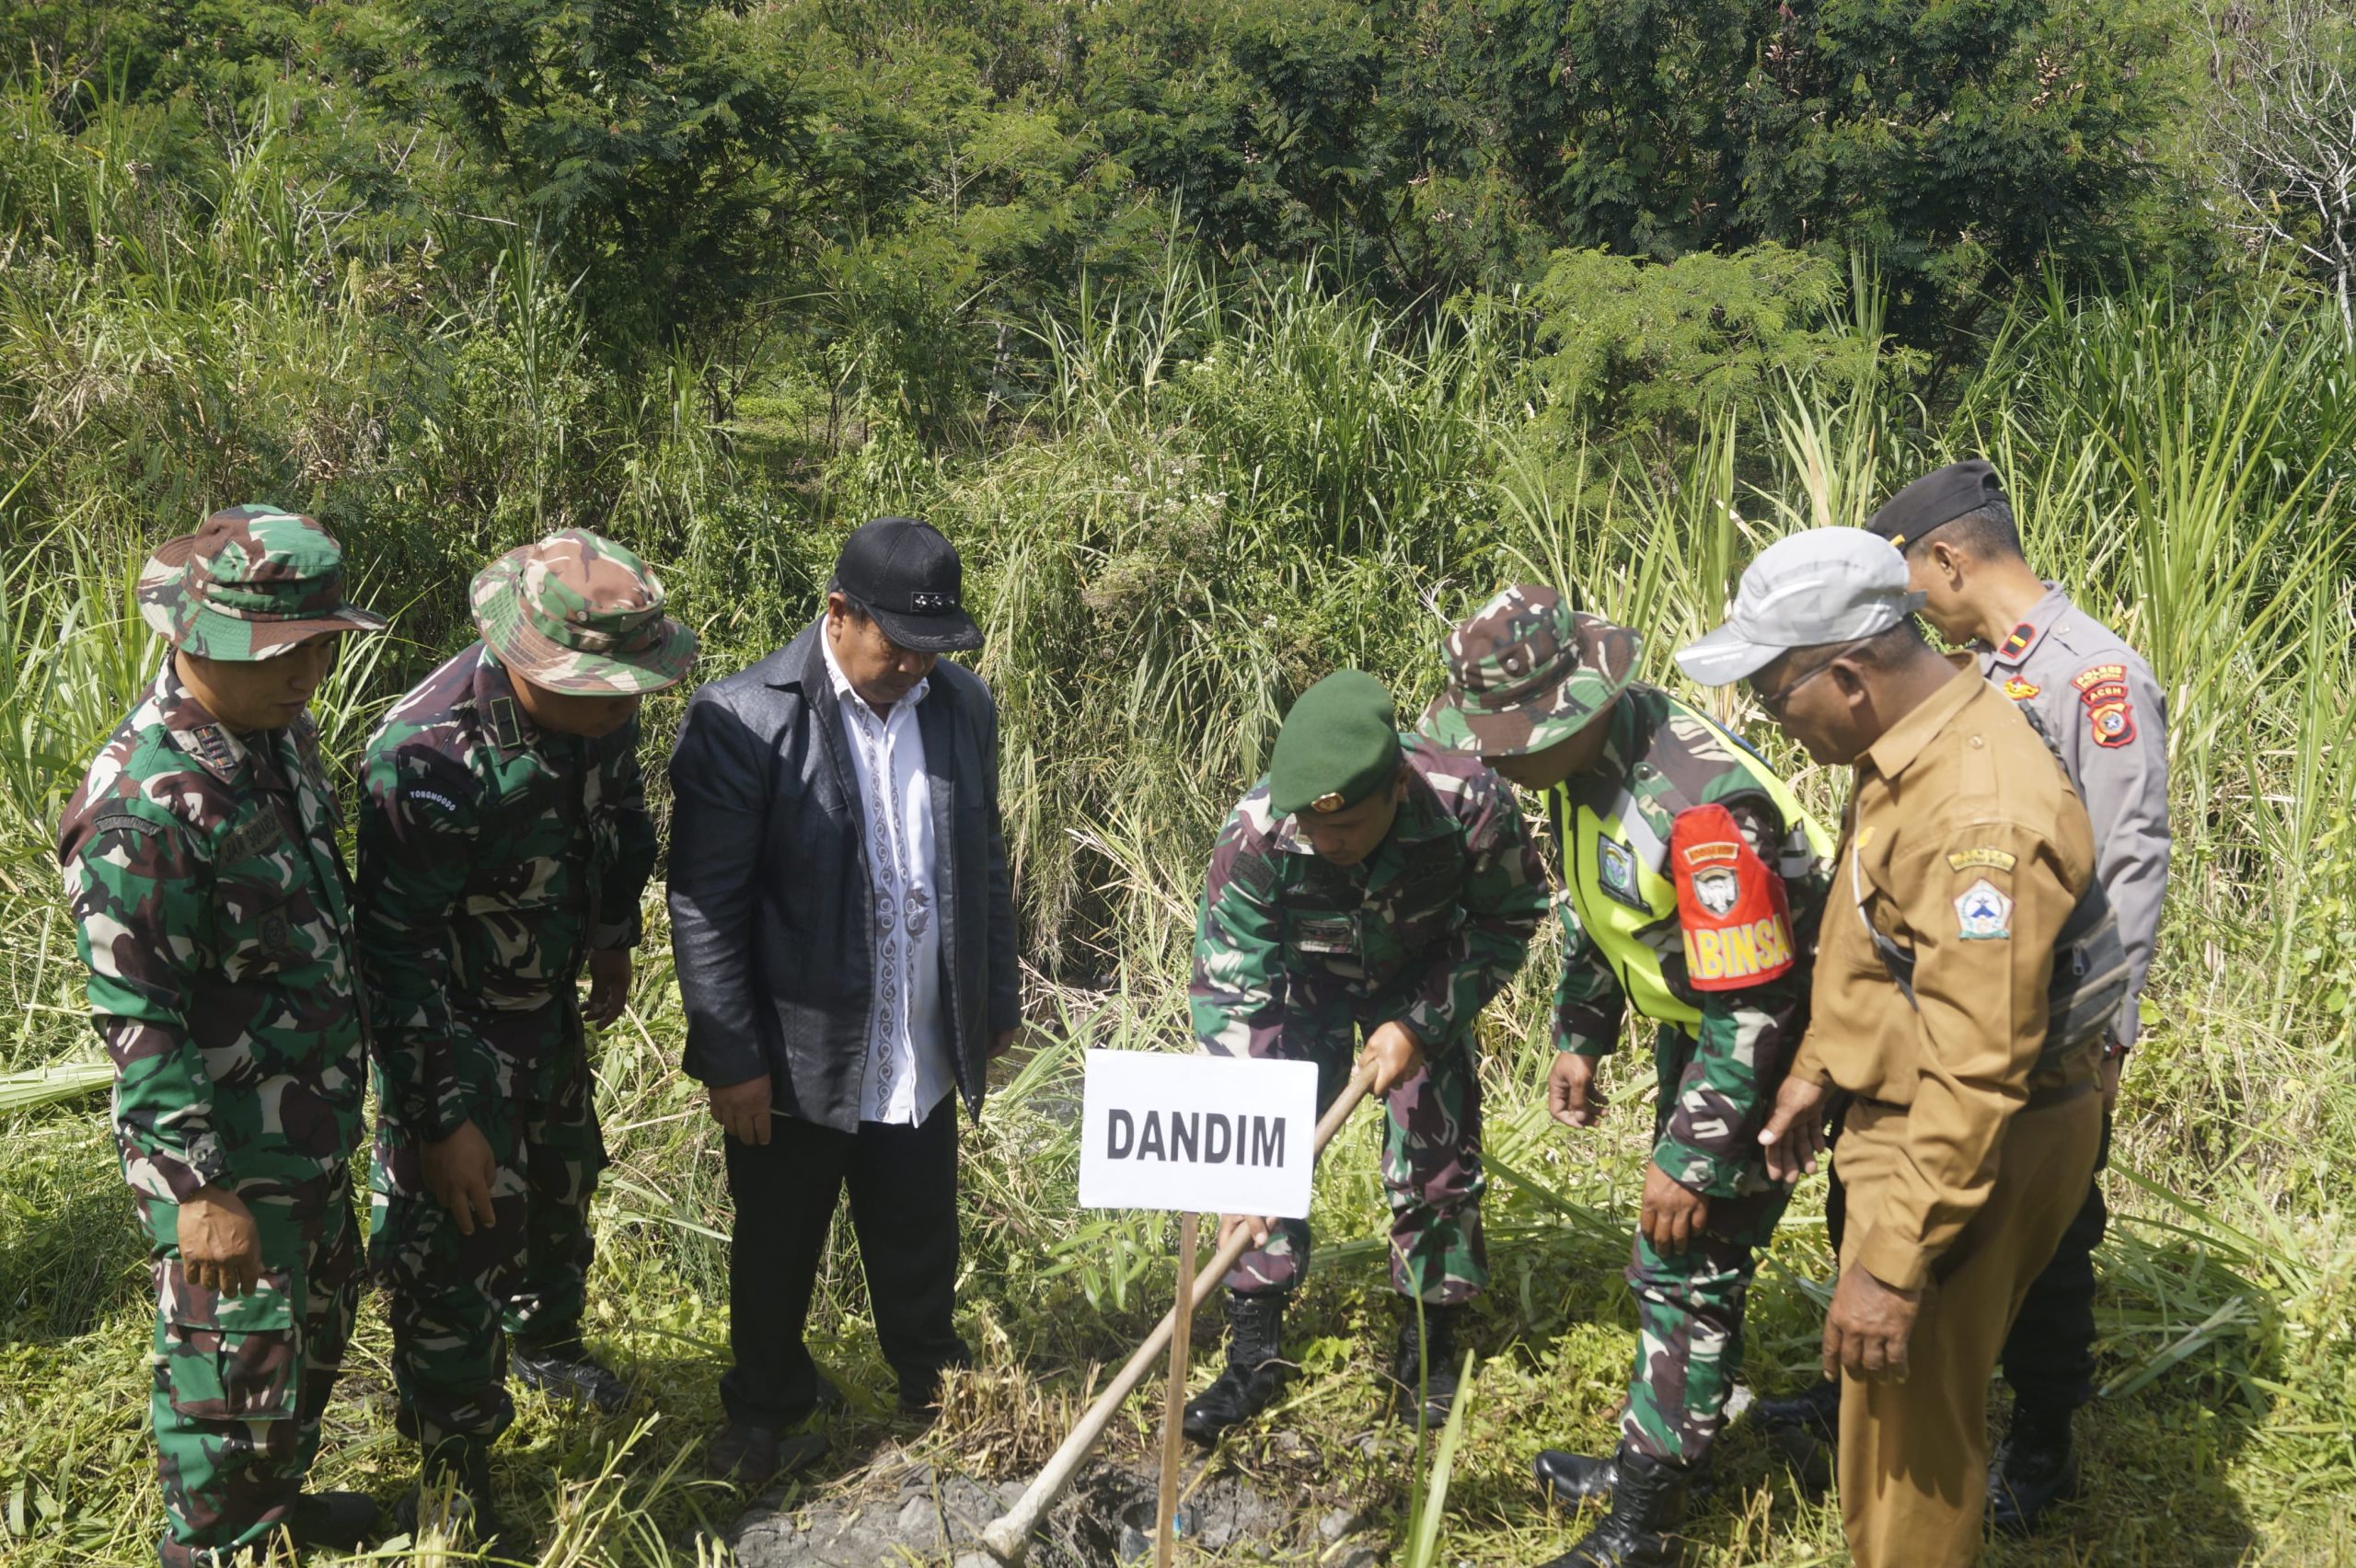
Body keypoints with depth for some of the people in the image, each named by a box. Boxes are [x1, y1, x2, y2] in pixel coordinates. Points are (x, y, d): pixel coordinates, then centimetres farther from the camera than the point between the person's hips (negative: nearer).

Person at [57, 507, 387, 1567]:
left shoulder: (277, 733, -1)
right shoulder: (143, 805, -28)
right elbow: (136, 1023, -24)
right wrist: (202, 1191, -22)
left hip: (309, 1127, 9)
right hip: (221, 1152, -9)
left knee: (318, 1319, 26)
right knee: (234, 1369, 9)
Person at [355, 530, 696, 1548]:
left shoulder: (598, 705, -15)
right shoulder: (431, 756, -35)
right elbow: (394, 953, -29)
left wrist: (615, 944, 16)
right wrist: (439, 1117, -26)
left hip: (549, 1005, 7)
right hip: (448, 1032, -7)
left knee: (563, 1182, 26)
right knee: (454, 1247, 1)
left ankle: (543, 1340, 54)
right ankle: (452, 1481, 22)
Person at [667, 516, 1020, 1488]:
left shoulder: (962, 705, -1)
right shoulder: (744, 720, -18)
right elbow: (703, 904, -15)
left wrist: (997, 1002, 14)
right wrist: (730, 1059, -14)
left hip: (922, 1059, 4)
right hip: (796, 1059, -3)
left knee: (920, 1248, 20)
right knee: (775, 1252, 18)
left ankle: (931, 1383, 45)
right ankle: (767, 1409, 42)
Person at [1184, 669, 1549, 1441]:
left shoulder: (1470, 806, -37)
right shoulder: (1257, 834, -38)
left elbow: (1509, 920, -16)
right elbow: (1228, 992, -31)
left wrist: (1421, 1025, -23)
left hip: (1423, 976, 0)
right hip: (1300, 975, 0)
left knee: (1436, 1156, 1)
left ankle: (1428, 1346, 21)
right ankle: (1254, 1352, 7)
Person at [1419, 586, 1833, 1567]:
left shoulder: (1698, 806, -36)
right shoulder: (1584, 755, -6)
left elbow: (1755, 1008, -31)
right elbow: (1588, 905, 12)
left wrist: (1693, 1160, -25)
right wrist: (1578, 1038, 10)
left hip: (1764, 1043, -9)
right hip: (1693, 1020, 9)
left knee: (1688, 1264, -3)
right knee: (1669, 1249, 20)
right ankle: (1657, 1451, 39)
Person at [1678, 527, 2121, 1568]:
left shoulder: (1979, 818, -31)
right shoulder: (1915, 749, 2)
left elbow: (1978, 1073, -31)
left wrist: (1894, 1262, -28)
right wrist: (1817, 1068, 19)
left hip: (1971, 1151, -10)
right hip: (1907, 1107, 10)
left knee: (1907, 1428, 5)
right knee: (1899, 1399, 26)